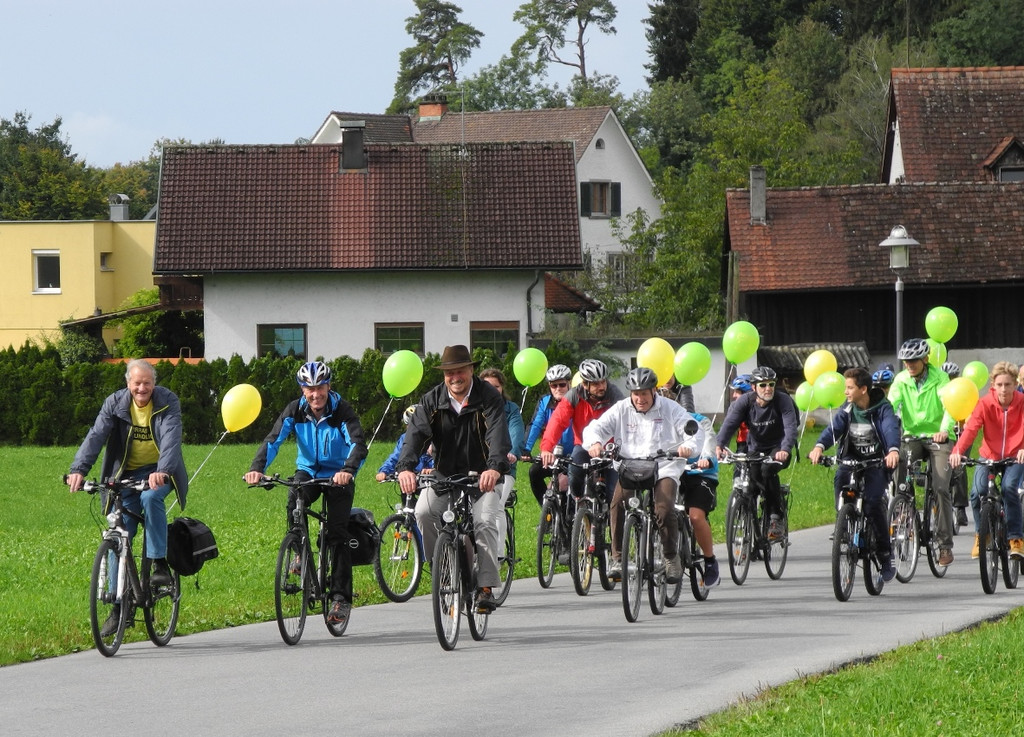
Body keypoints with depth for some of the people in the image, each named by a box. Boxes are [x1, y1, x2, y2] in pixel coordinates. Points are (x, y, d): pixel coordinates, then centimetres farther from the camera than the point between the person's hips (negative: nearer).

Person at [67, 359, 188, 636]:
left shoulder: (168, 402, -12)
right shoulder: (115, 403, -6)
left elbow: (171, 438, -26)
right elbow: (96, 436, -17)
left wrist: (162, 471, -44)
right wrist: (78, 469, -33)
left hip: (158, 473, -2)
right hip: (127, 474, 2)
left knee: (150, 497, -36)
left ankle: (160, 564, -25)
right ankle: (120, 605, 2)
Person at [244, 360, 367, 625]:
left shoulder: (342, 411, -18)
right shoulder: (295, 410, -10)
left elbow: (358, 444, -30)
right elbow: (273, 440, -20)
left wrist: (348, 470, -51)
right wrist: (257, 467, -38)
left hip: (338, 476, -2)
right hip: (308, 471, 2)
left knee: (337, 533, -10)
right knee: (294, 503, -29)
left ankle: (341, 598, -5)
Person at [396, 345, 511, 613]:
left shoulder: (488, 397, -11)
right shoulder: (432, 400, -4)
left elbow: (498, 434, -26)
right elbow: (416, 433, -18)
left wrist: (495, 467, -46)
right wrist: (405, 467, -38)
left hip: (482, 475, -2)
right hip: (444, 474, 2)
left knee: (486, 520, -23)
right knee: (424, 512, -23)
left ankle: (486, 588, -17)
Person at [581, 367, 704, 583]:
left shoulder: (670, 409, 3)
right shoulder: (621, 410, 7)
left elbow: (694, 429, -1)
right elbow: (597, 427, 2)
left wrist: (689, 446, -25)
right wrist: (595, 442, -22)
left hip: (664, 469, -1)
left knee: (664, 509, -26)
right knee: (618, 503, -27)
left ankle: (672, 557, -4)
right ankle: (617, 558, -17)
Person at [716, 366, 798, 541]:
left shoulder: (783, 400, -17)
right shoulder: (745, 402, -11)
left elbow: (791, 427, -29)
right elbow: (729, 423, -23)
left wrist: (785, 450, -48)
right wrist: (719, 446, -42)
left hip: (778, 449, -4)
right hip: (755, 449, 4)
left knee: (767, 470, -32)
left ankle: (776, 519, -23)